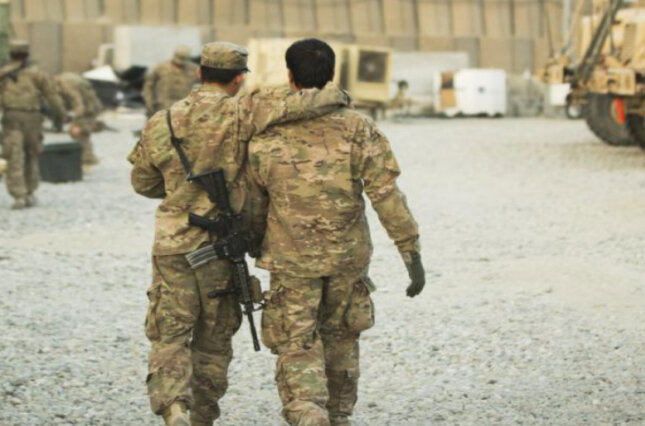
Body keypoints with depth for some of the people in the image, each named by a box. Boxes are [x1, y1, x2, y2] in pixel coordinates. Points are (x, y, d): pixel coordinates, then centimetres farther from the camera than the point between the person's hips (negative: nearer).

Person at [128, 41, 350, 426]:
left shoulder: (162, 123, 0)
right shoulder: (241, 113, -11)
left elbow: (143, 183, 11)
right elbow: (293, 103, -22)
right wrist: (335, 95, -2)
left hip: (172, 246, 1)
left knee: (170, 336, 5)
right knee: (214, 338, 15)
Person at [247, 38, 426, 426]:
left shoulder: (266, 136, -6)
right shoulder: (358, 128, -7)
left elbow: (254, 203, 5)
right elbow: (387, 195, -12)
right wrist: (412, 253, -9)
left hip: (293, 262, -2)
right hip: (349, 257, 2)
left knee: (297, 351, 2)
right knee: (340, 340, 22)